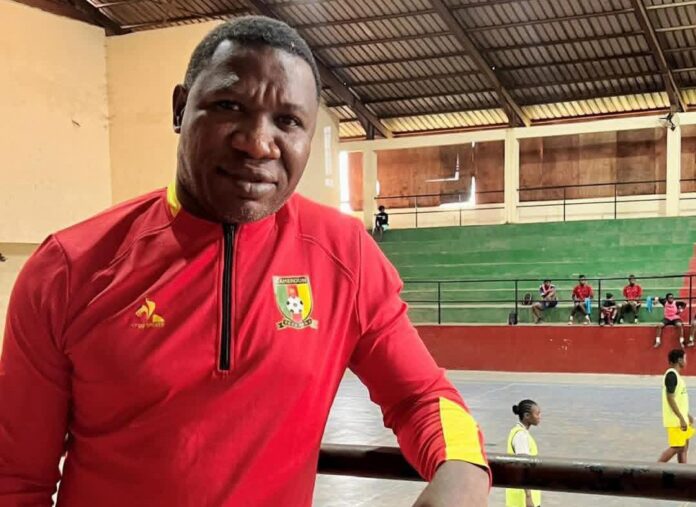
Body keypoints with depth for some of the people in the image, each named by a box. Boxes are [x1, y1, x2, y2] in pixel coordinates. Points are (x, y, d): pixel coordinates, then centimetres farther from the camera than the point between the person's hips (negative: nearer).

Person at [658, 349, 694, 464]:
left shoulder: (676, 375, 14)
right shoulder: (671, 375, -16)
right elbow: (670, 398, -21)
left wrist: (687, 415, 22)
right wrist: (681, 418, -22)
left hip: (681, 419, 10)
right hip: (675, 420, -10)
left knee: (684, 447, 11)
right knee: (676, 447, -9)